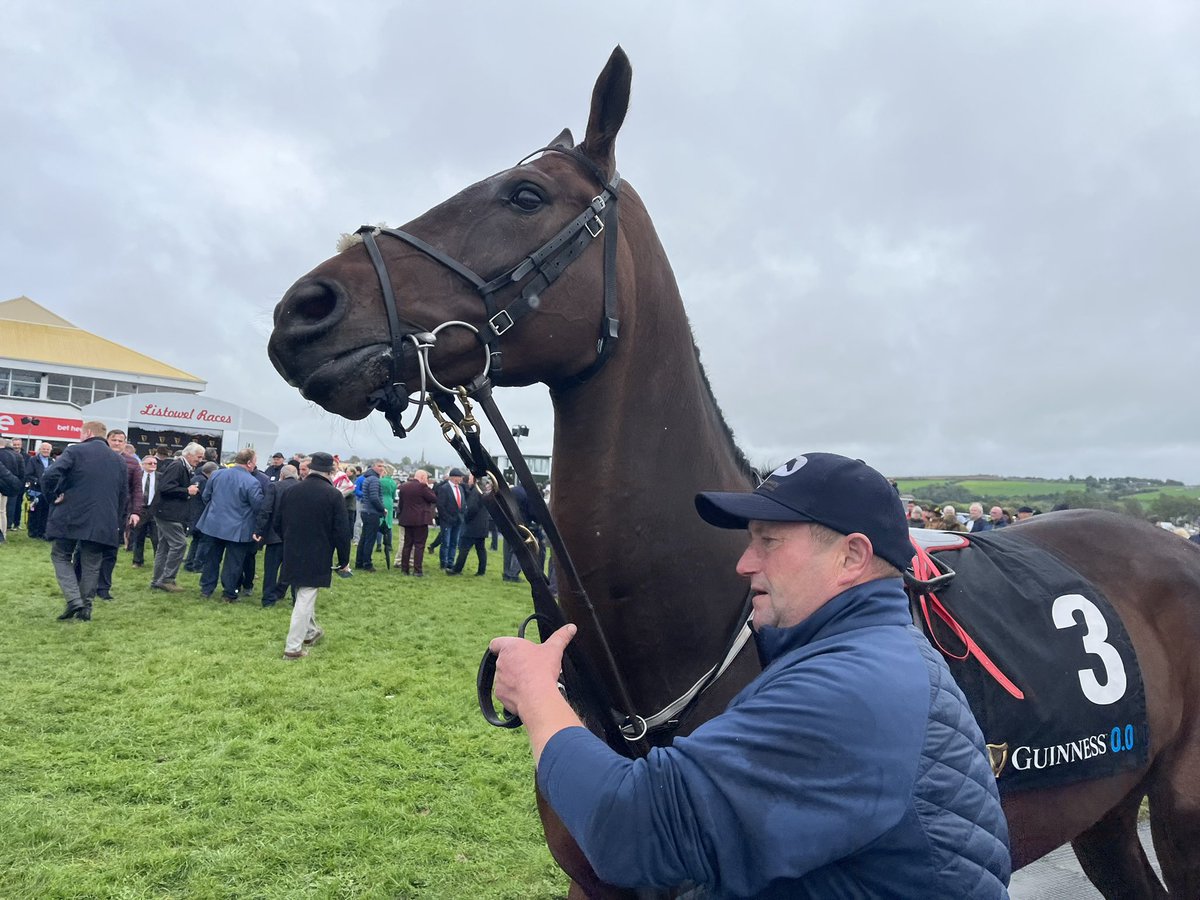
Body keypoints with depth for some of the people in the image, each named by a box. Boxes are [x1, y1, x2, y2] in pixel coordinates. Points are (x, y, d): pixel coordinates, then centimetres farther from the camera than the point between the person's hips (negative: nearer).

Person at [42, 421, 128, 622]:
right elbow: (124, 495, 14)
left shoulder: (75, 451, -2)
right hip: (103, 522, 4)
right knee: (91, 564, 11)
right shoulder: (118, 460, 12)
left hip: (71, 516, -3)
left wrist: (52, 498, -1)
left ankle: (74, 600, -5)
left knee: (61, 556, 12)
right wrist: (113, 518, 21)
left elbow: (50, 476, -16)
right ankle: (85, 608, 11)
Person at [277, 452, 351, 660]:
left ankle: (310, 632, 38)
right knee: (305, 599, 0)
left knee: (304, 594, 23)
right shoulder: (334, 495, -13)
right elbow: (342, 531, -12)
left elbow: (280, 523, 12)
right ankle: (293, 647, 1)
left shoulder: (292, 491, 2)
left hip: (292, 554, 6)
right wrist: (344, 561, -2)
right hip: (317, 557, -5)